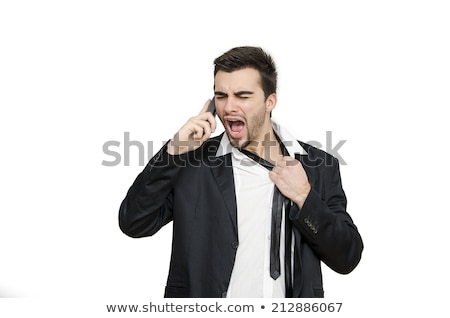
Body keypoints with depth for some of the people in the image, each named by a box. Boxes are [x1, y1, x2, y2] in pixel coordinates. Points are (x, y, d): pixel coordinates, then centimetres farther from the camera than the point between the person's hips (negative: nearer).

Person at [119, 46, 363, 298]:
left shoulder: (318, 166, -6)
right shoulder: (192, 163, -8)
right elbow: (133, 224, -13)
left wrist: (303, 197, -20)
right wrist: (174, 151, -20)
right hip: (201, 298, 0)